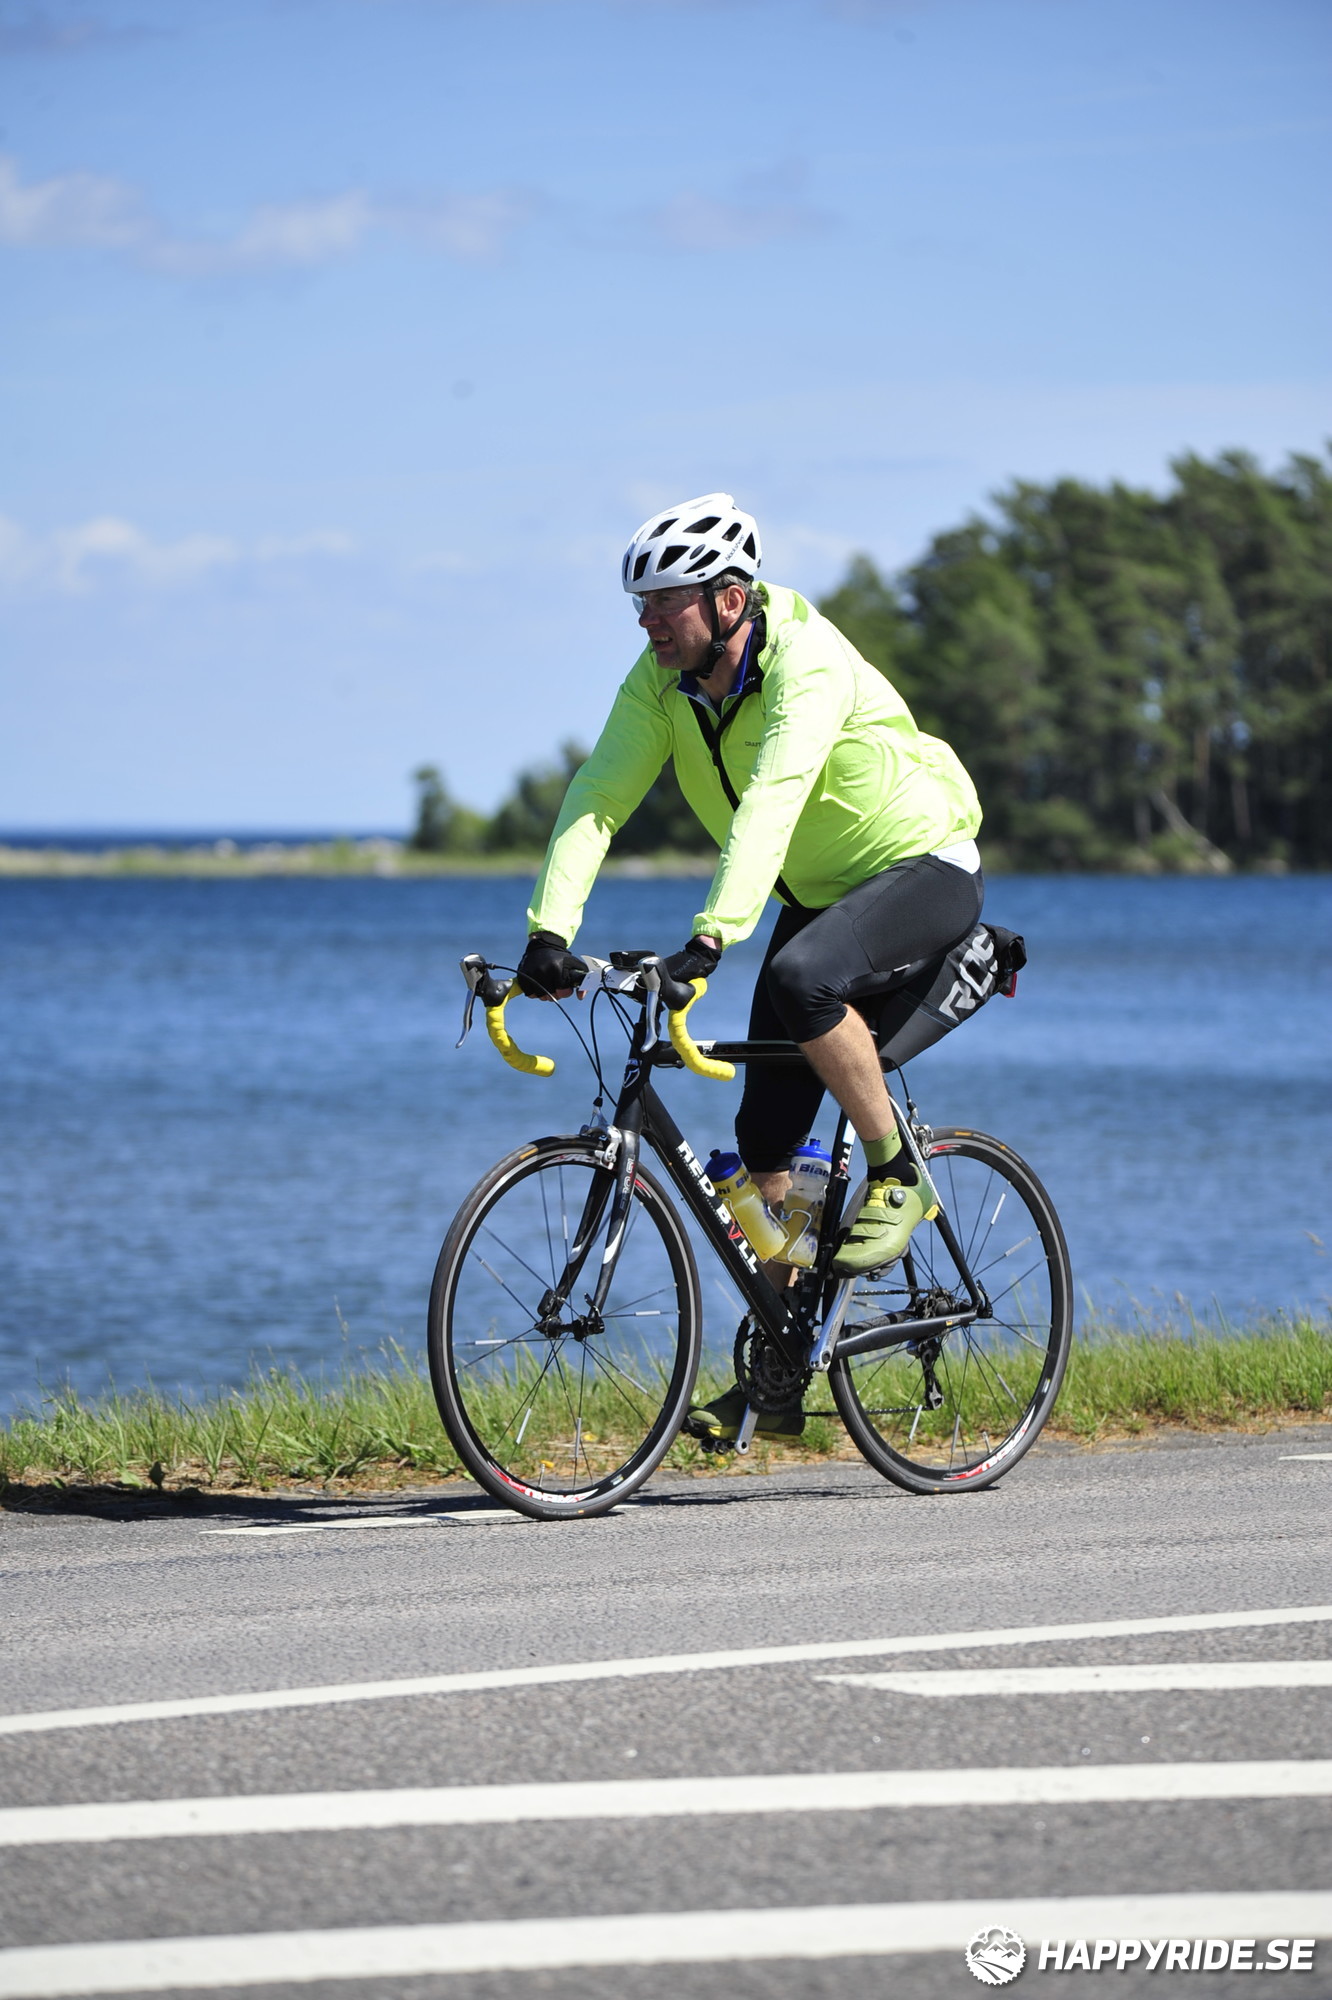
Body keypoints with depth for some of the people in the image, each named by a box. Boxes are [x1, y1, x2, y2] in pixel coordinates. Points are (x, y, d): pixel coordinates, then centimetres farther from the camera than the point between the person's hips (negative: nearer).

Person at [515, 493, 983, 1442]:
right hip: (818, 890, 7)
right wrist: (550, 932, -31)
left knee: (803, 978, -37)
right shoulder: (662, 680, -10)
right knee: (764, 1131, 0)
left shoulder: (808, 665, -30)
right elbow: (598, 799, -17)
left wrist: (714, 936, -54)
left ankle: (896, 1176, -16)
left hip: (923, 867, -7)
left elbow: (768, 805, -43)